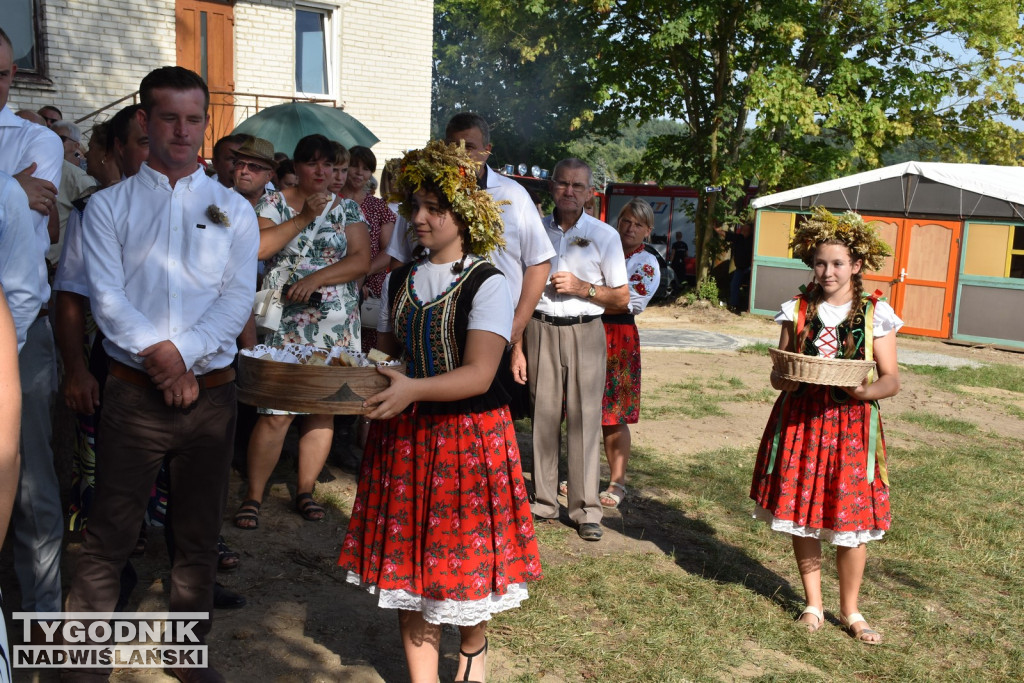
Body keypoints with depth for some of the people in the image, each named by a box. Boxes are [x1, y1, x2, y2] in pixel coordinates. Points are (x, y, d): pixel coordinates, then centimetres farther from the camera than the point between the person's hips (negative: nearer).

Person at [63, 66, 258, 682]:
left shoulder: (234, 209, 8)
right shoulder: (109, 206, 6)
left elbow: (239, 298, -2)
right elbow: (106, 295, -5)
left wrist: (182, 353, -14)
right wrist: (159, 354, -17)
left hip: (211, 393, 2)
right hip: (134, 394, -1)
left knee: (199, 533, 11)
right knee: (110, 533, 1)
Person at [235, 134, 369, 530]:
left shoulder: (347, 208, 8)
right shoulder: (275, 204, 5)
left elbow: (361, 261, -3)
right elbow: (257, 248, -12)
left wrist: (315, 278, -15)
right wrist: (303, 218, -14)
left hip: (336, 328, 2)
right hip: (284, 326, -2)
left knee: (322, 410, 7)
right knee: (275, 413, -6)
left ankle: (305, 490, 20)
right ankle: (253, 495, 7)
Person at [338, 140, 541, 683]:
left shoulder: (487, 284, -10)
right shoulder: (399, 281, 8)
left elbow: (478, 374, -19)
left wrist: (413, 388, -33)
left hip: (469, 433, -4)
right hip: (404, 434, 5)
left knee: (467, 553, 7)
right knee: (408, 556, 7)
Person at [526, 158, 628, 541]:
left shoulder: (604, 236, 4)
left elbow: (622, 298, 4)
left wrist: (581, 287, -10)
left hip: (584, 333, -2)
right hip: (540, 330, 2)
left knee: (584, 420, -4)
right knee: (543, 417, 3)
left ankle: (586, 511, 4)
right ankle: (544, 502, 15)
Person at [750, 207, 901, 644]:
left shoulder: (874, 315, 0)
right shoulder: (798, 311, 5)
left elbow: (892, 380, 0)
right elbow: (777, 375, 6)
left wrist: (867, 390, -20)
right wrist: (787, 377, -17)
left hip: (850, 423, -1)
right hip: (799, 420, 2)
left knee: (851, 519, 1)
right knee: (802, 511, 6)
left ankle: (850, 611, 21)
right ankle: (813, 602, 24)